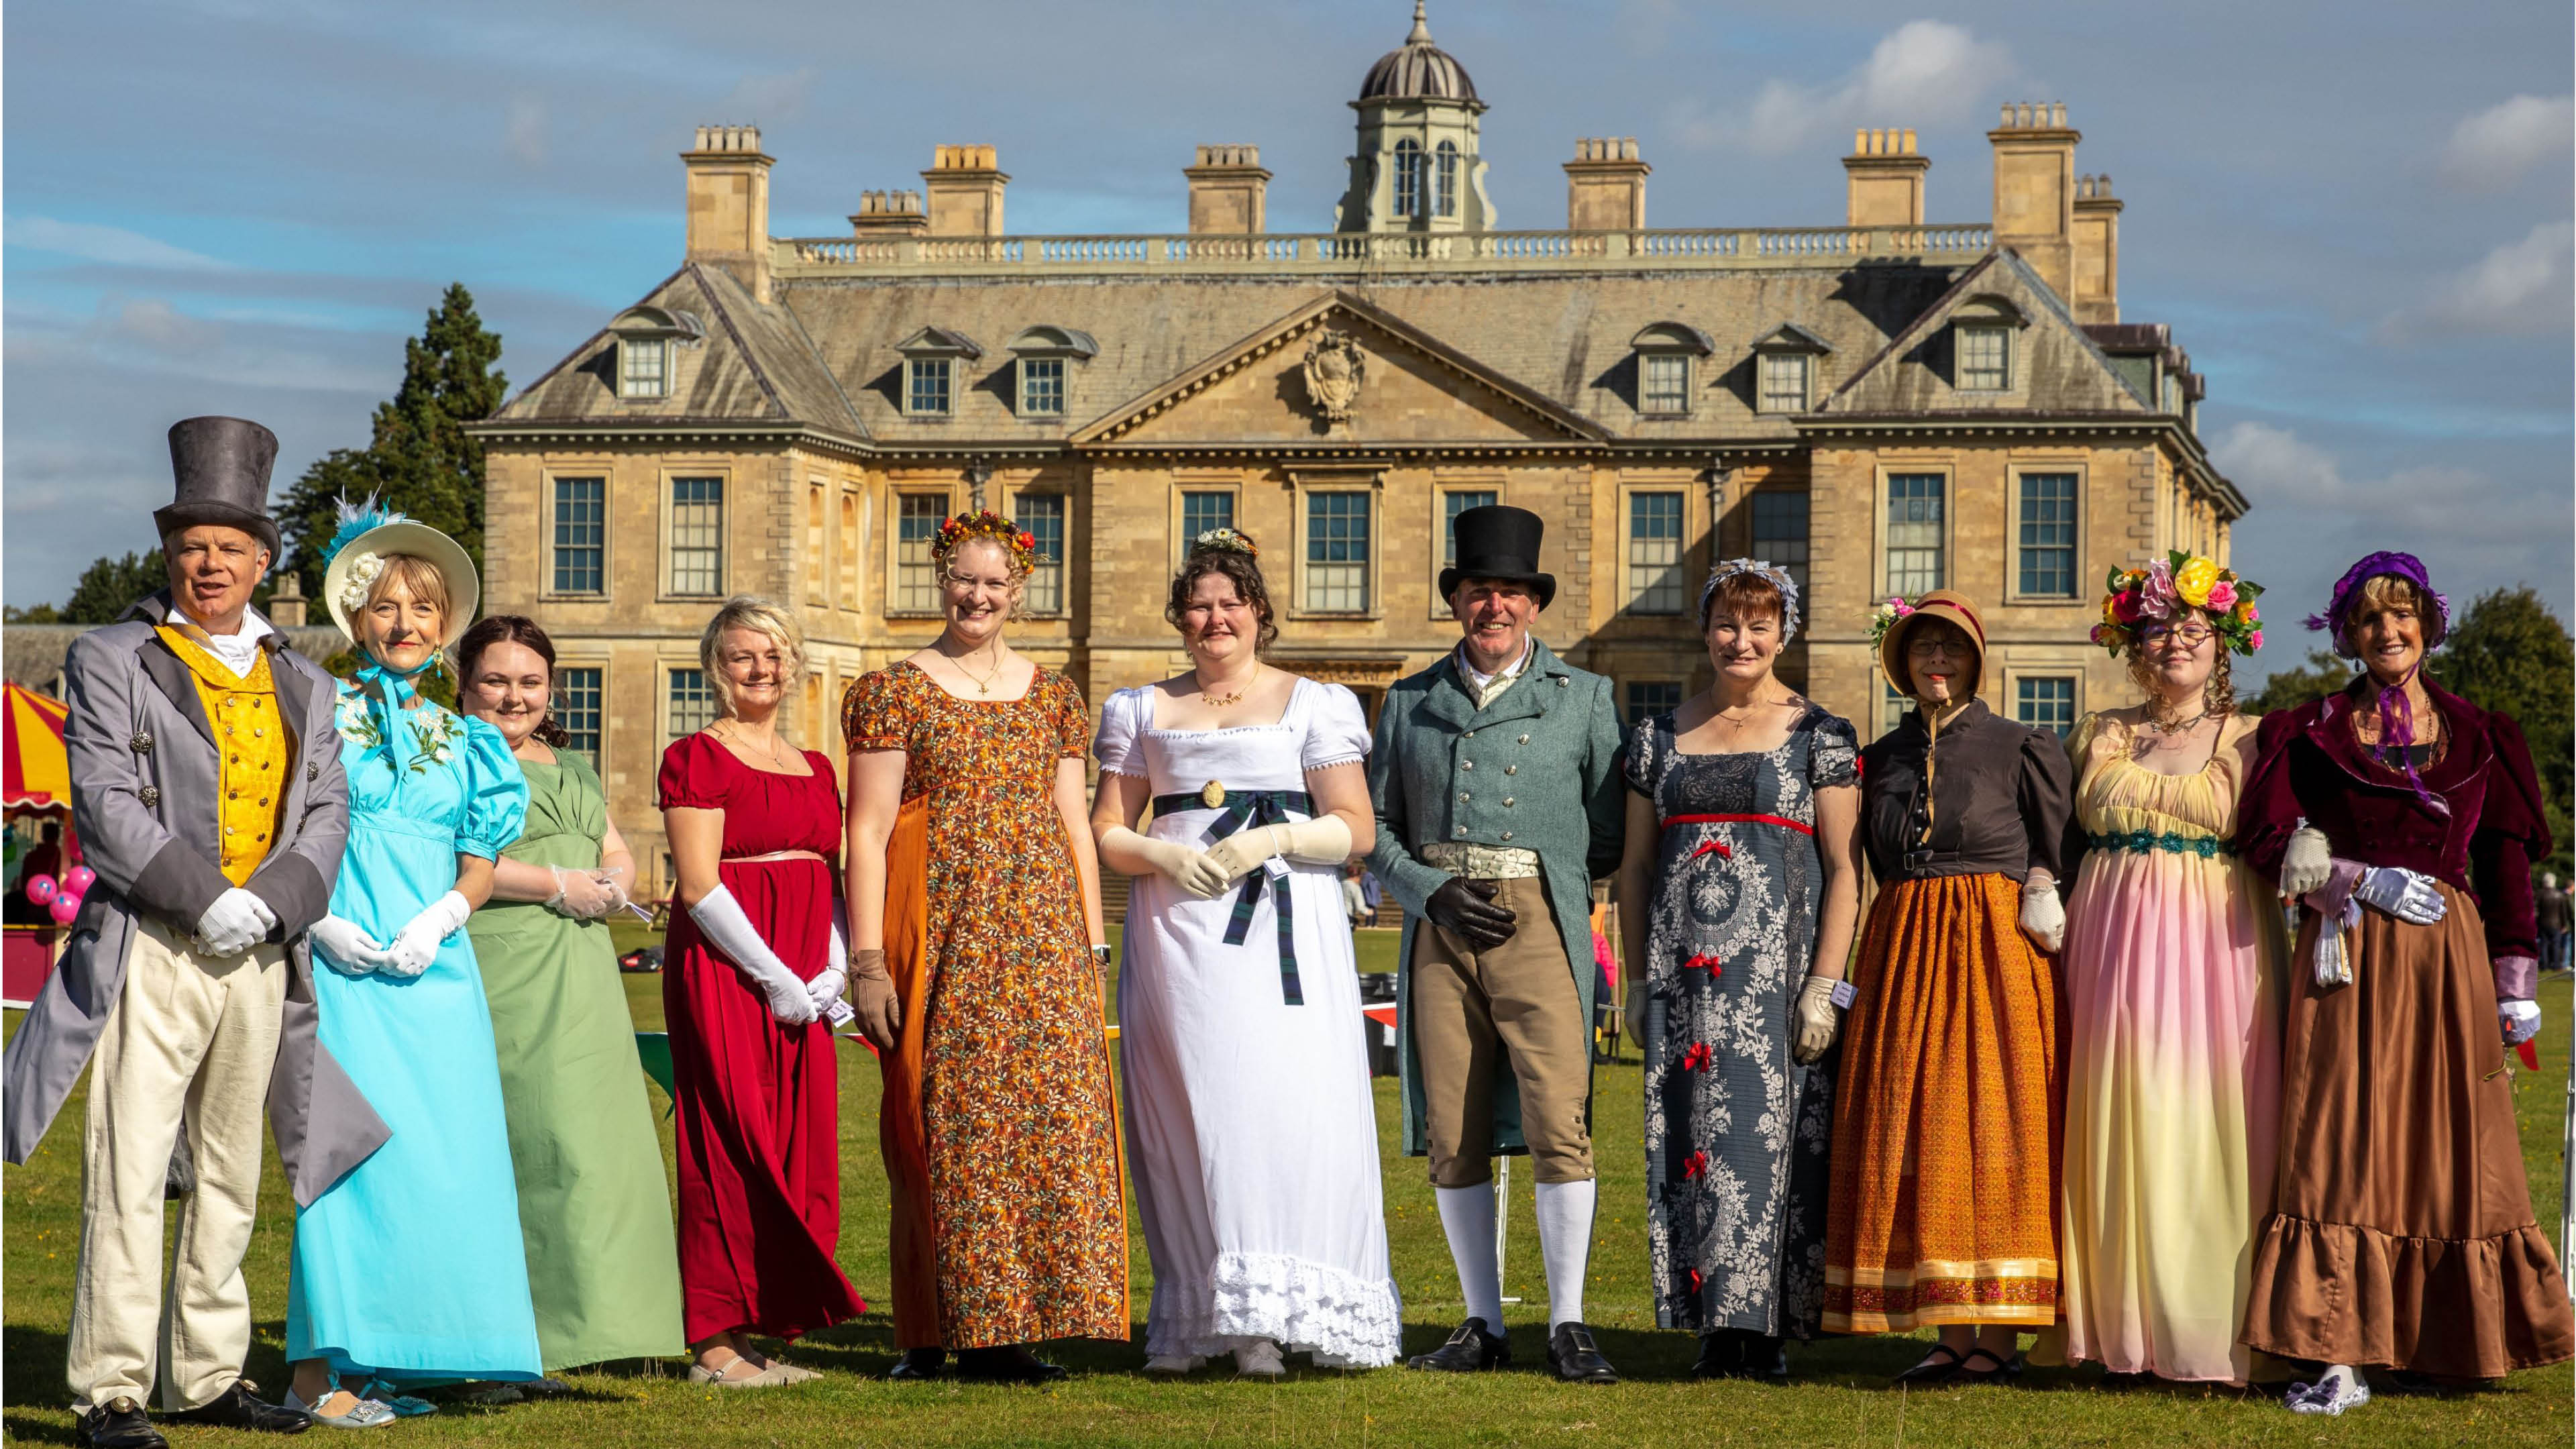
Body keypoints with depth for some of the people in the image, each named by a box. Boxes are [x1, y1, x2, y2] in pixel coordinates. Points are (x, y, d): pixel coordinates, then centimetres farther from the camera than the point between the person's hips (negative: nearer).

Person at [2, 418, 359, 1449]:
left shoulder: (301, 686, 16)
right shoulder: (113, 661, 2)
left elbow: (327, 814, 9)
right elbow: (105, 803, -7)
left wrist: (271, 901, -10)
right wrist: (205, 900, -16)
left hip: (260, 957, 5)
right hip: (151, 949, -5)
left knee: (228, 1176, 10)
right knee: (128, 1170, -9)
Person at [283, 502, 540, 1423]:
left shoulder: (459, 741, 17)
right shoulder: (320, 719, 5)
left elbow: (481, 862, 14)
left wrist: (440, 919, -6)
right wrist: (319, 922, -14)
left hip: (434, 963, 5)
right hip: (341, 961, -5)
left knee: (441, 1151, -1)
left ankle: (383, 1362, 5)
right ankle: (319, 1370, -13)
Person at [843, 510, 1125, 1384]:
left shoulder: (1052, 696, 14)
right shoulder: (893, 691, 2)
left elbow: (1076, 824, 15)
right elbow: (868, 830, -2)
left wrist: (1093, 947, 8)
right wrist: (867, 959, -10)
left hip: (1043, 935, 4)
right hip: (941, 933, -4)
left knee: (1049, 1115, -3)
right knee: (944, 1120, -4)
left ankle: (1001, 1331, 2)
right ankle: (934, 1333, 3)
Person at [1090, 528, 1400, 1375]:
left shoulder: (1311, 704, 9)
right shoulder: (1145, 712, 17)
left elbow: (1355, 828, 5)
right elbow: (1106, 831, 13)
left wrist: (1274, 838, -11)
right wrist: (1165, 857, -7)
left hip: (1284, 927, -2)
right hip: (1178, 926, 2)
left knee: (1280, 1100, -12)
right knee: (1186, 1112, -3)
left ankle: (1261, 1320, -11)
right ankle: (1188, 1321, 0)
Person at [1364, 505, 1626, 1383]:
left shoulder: (1583, 698, 12)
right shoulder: (1410, 703, 16)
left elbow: (1612, 833, 12)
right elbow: (1375, 828, 13)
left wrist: (1543, 886, 0)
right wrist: (1432, 893, -3)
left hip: (1541, 923, -2)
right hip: (1439, 931, 2)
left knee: (1558, 1123, -13)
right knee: (1452, 1139, 2)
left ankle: (1567, 1327, -8)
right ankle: (1483, 1327, 10)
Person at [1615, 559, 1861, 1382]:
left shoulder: (1820, 738, 3)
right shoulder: (1659, 737, 13)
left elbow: (1844, 871, -2)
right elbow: (1635, 867, 15)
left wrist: (1823, 986, -10)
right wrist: (1638, 982, 9)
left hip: (1777, 966, -3)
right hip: (1685, 967, 3)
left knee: (1768, 1128, -7)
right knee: (1690, 1135, 0)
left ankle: (1764, 1327, -3)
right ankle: (1716, 1325, 5)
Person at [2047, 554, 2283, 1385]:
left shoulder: (2248, 741, 7)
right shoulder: (2099, 737, 14)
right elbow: (2065, 847, 15)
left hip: (2216, 943, -2)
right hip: (2114, 936, 2)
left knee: (2207, 1126, -6)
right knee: (2118, 1121, -1)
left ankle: (2209, 1336, -2)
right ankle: (2126, 1329, 4)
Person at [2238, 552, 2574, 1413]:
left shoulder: (2478, 738, 12)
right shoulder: (2312, 735, 8)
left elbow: (2507, 864, 10)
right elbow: (2267, 839, 0)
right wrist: (2364, 879, -12)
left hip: (2448, 958, 2)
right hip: (2346, 960, -2)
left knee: (2447, 1145, 2)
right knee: (2341, 1148, -8)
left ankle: (2432, 1339, 13)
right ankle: (2341, 1357, -10)